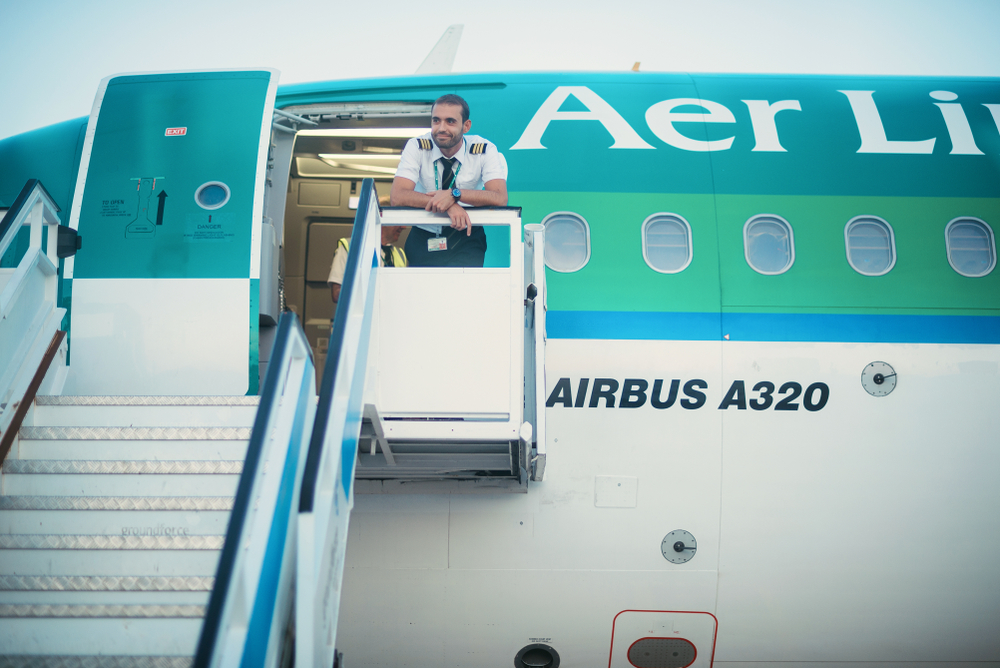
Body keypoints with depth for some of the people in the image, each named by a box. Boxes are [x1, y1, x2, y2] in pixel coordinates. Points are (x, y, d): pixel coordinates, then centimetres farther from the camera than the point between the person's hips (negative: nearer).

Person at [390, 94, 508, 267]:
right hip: (424, 239, 1)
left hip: (467, 239, -1)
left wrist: (454, 194, -34)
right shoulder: (416, 147, -8)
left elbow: (500, 199, -21)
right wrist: (449, 205, -31)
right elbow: (396, 197, -20)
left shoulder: (485, 150, -8)